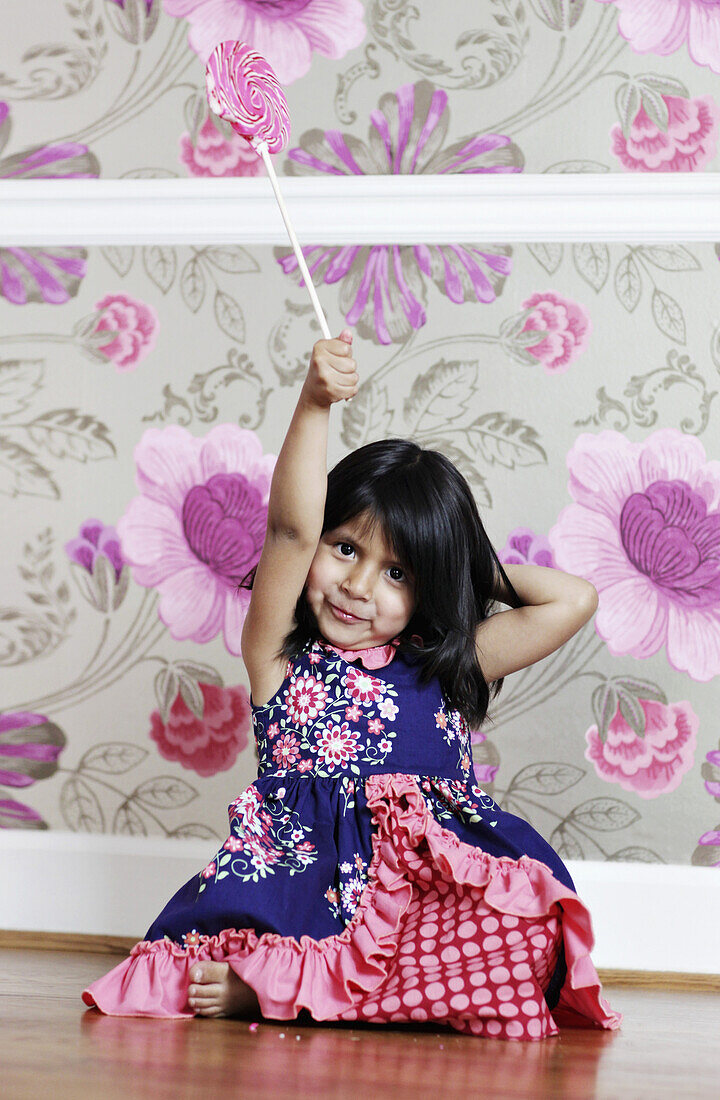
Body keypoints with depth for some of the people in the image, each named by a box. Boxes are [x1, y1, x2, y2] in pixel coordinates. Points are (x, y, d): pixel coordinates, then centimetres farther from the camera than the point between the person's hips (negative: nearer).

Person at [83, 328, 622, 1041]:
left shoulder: (446, 669, 14)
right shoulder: (281, 654, 8)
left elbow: (572, 601, 9)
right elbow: (291, 529, -7)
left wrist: (483, 572, 20)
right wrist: (314, 406, -15)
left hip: (432, 895, 4)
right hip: (305, 893, -4)